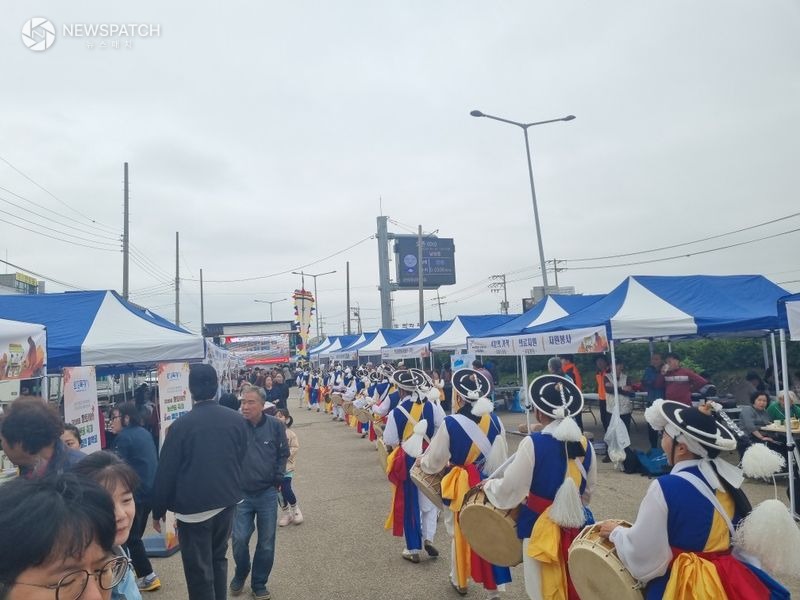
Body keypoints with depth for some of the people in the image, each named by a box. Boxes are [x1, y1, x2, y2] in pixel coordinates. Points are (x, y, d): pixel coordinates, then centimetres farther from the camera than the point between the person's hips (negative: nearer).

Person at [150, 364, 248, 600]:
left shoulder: (180, 425, -15)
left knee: (199, 571, 7)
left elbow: (166, 472, -10)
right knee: (218, 559, 23)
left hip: (193, 506, -4)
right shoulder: (237, 420, -2)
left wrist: (158, 511, 2)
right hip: (227, 501, 5)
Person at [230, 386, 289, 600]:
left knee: (266, 543, 9)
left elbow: (283, 454, 5)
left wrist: (278, 479, 1)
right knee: (239, 539, 3)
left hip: (267, 494, 1)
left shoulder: (275, 426, -9)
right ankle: (240, 574, 34)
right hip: (241, 494, -1)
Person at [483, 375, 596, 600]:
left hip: (543, 528, -5)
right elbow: (589, 490, 11)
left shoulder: (533, 443, -20)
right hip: (577, 525, 5)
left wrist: (488, 485, 4)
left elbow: (509, 490, -16)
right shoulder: (585, 444, -3)